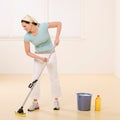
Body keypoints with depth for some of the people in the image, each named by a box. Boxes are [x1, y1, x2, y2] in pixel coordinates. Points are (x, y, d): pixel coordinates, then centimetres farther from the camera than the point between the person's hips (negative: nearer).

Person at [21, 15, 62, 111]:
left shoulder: (43, 26, -21)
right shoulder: (27, 36, -16)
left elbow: (59, 24, -11)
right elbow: (28, 52, -9)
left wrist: (57, 38, -20)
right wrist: (40, 58, -20)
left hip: (51, 54, -1)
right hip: (38, 56, 1)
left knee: (54, 77, 3)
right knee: (35, 78, -7)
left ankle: (56, 101, 16)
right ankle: (35, 102, 3)